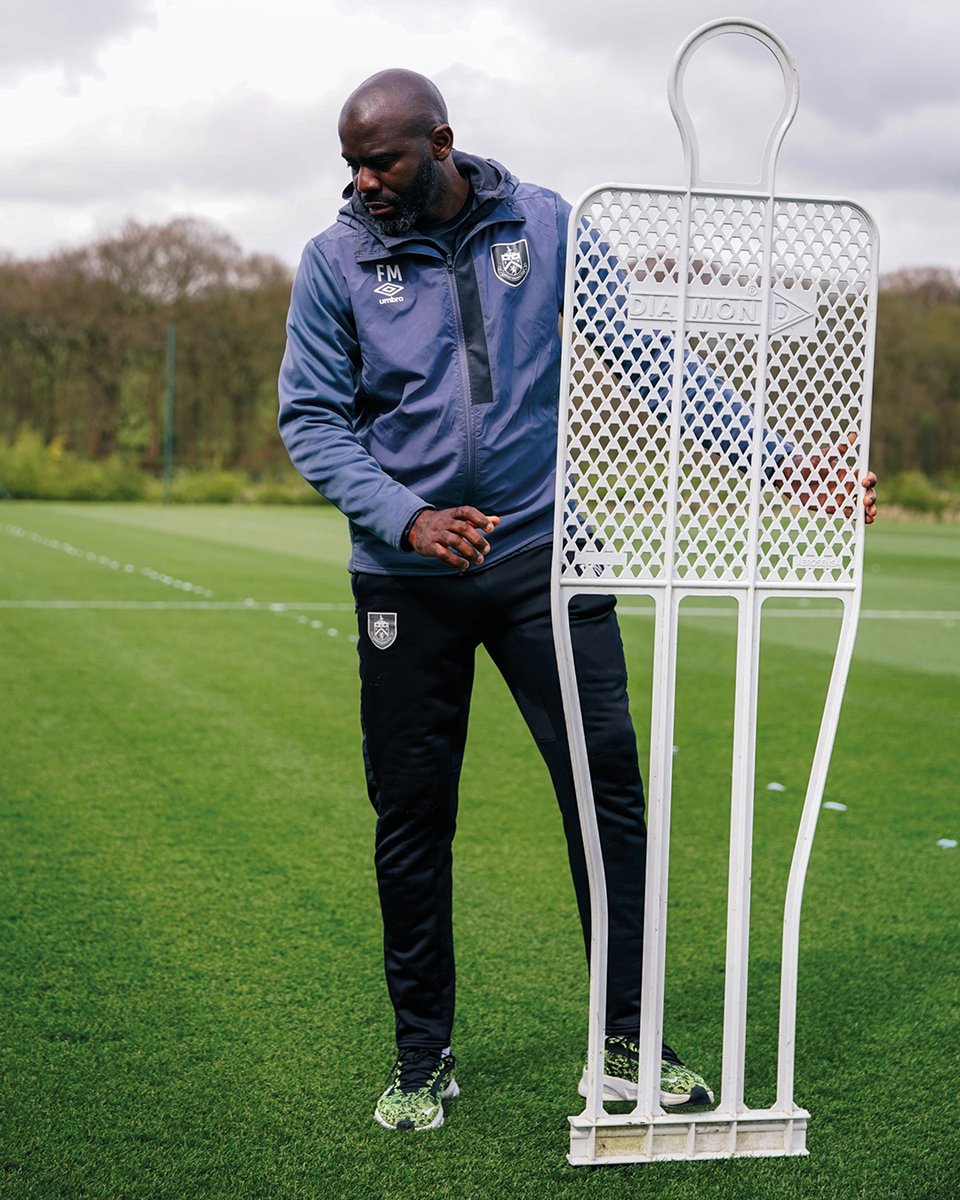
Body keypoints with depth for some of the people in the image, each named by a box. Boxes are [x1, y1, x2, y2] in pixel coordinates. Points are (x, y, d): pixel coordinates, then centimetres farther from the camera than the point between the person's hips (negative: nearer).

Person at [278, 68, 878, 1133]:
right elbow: (312, 418, -2)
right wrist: (406, 518, -18)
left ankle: (625, 1044, 7)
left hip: (547, 562, 0)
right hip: (407, 577, 0)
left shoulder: (546, 227, 1)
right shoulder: (334, 262, 1)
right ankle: (422, 1056, 20)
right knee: (411, 816, 5)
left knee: (608, 788, -4)